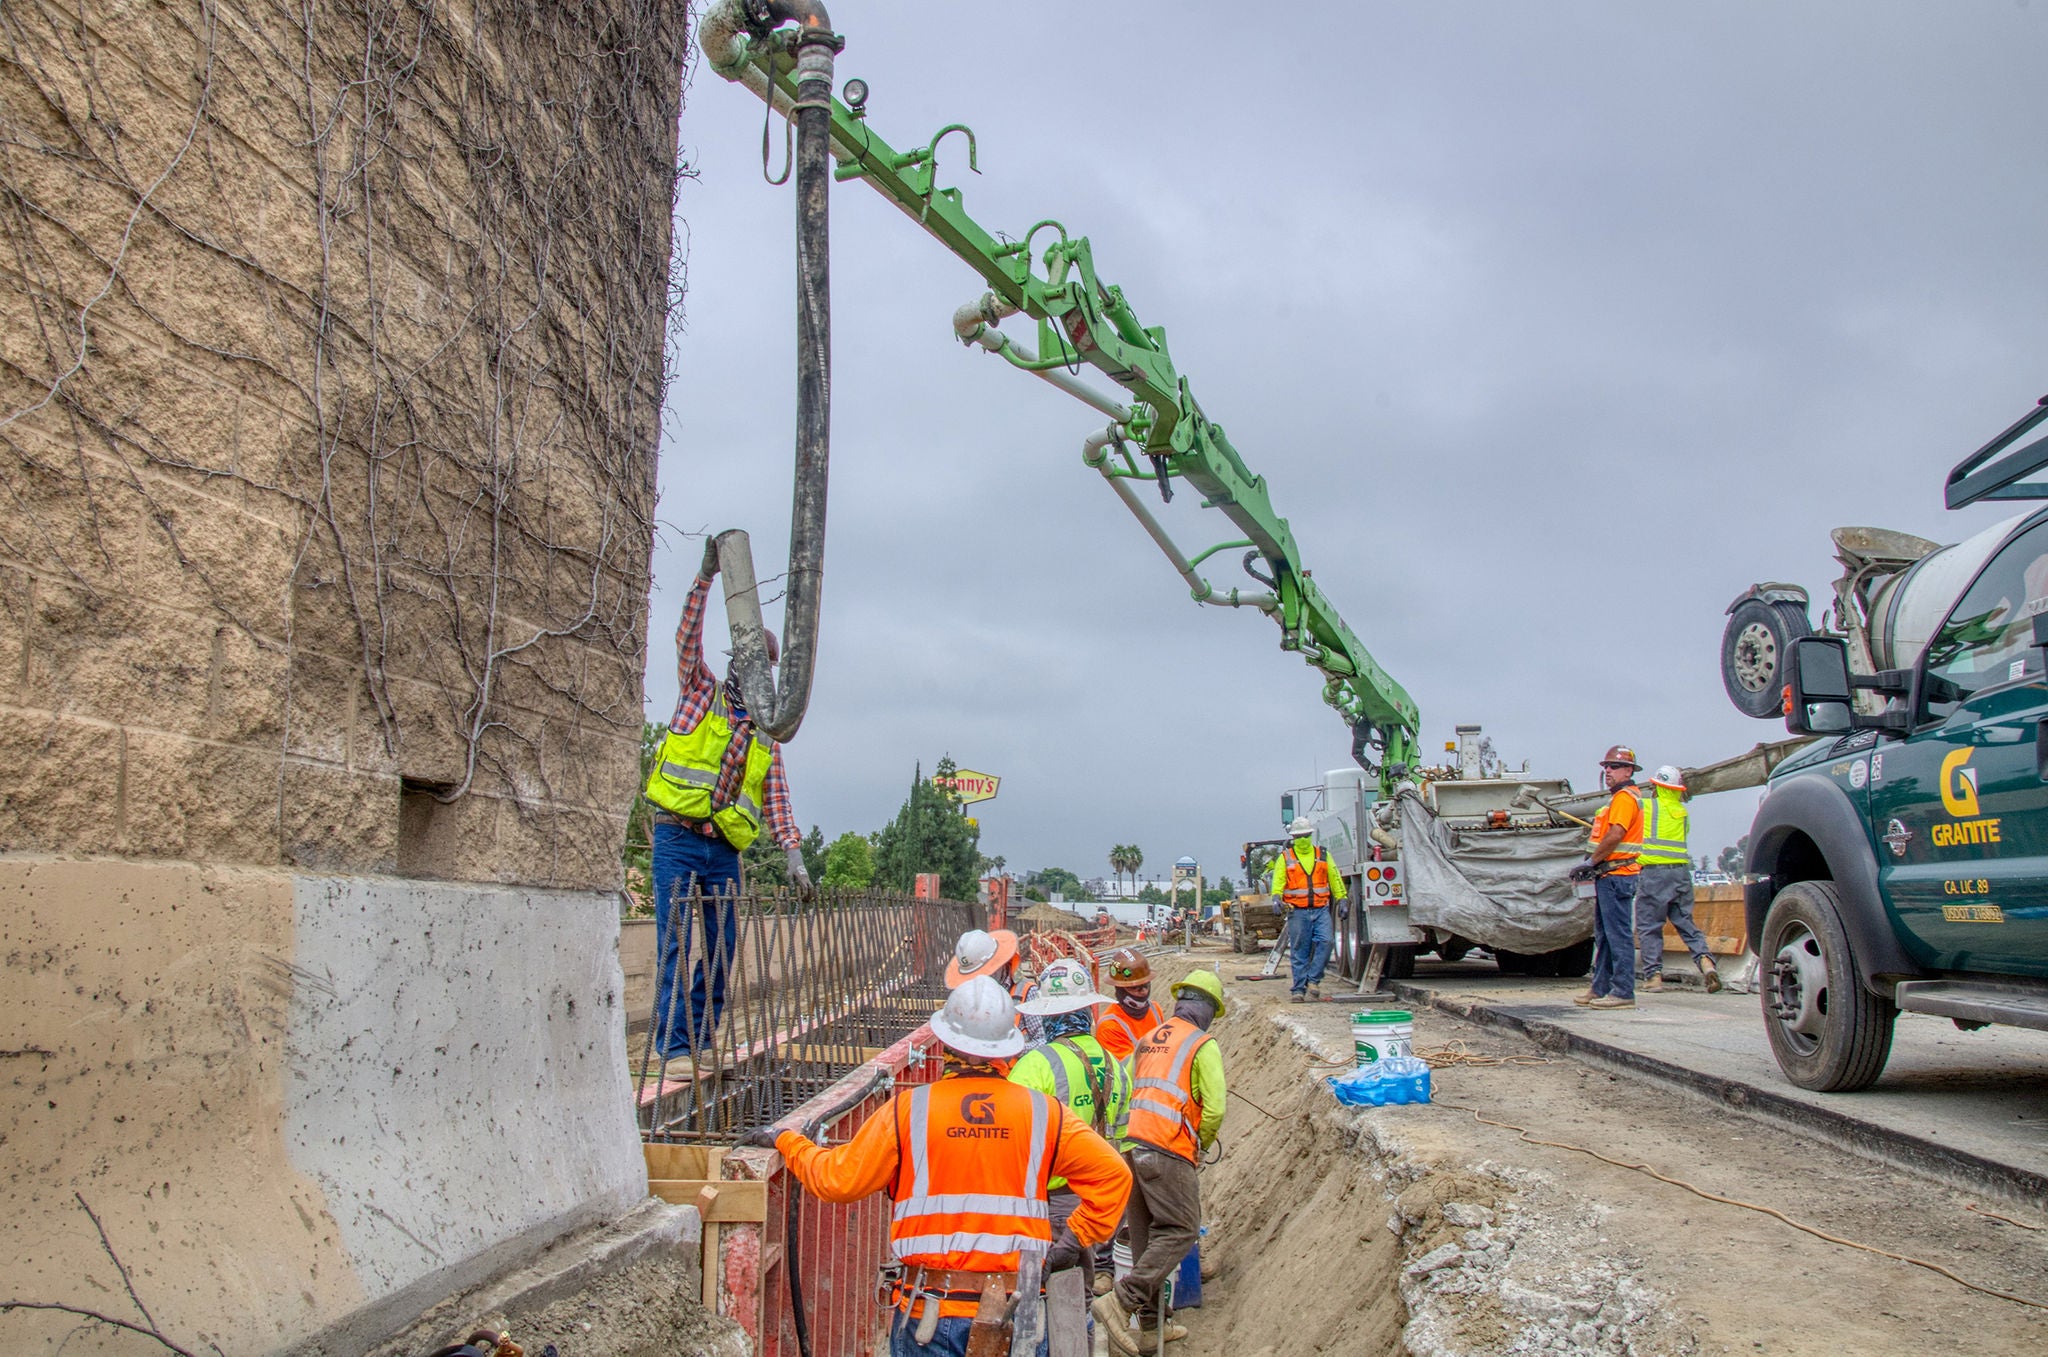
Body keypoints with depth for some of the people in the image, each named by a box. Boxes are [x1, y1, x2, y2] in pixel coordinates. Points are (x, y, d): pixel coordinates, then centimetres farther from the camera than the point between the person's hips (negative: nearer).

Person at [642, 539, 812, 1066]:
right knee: (674, 941, -9)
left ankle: (703, 1038, 15)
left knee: (722, 946, 4)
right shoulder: (702, 692, 9)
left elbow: (777, 803, 12)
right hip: (678, 838, -4)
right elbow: (688, 636, -4)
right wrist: (706, 576, -12)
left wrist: (793, 854, -1)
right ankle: (674, 1045, -9)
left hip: (726, 849, 4)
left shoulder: (766, 741, 17)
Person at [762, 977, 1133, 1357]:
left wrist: (784, 1139, 15)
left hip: (930, 1311, -1)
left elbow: (839, 1179, 0)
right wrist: (1074, 1239, 4)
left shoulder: (909, 1109, -6)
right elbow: (1113, 1174, -5)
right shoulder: (1042, 1112, -2)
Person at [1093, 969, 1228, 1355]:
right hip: (1168, 1150, -7)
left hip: (1132, 1145, 8)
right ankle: (1120, 1301, -15)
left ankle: (1150, 1320, 19)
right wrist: (1200, 1147, 10)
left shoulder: (1147, 1040, 18)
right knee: (1181, 1231, -4)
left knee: (1146, 1235, 14)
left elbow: (1127, 1095, 16)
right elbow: (1214, 1109, -8)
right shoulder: (1203, 1045, -1)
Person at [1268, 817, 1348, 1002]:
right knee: (1300, 951, 1)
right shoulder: (1285, 857, 7)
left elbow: (1334, 878, 16)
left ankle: (1313, 980, -5)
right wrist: (1276, 897, -17)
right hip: (1297, 911, -2)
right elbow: (1278, 880, 0)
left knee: (1325, 941, -17)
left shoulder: (1323, 855, 13)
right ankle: (1299, 989, 6)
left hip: (1321, 909, 2)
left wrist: (1342, 899, 10)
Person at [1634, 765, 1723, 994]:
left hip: (1653, 872, -5)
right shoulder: (1682, 812, 15)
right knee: (1685, 922, 11)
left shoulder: (1645, 804, -1)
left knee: (1648, 925, 1)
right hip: (1681, 871, 5)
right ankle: (1705, 960, -8)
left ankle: (1653, 975, -2)